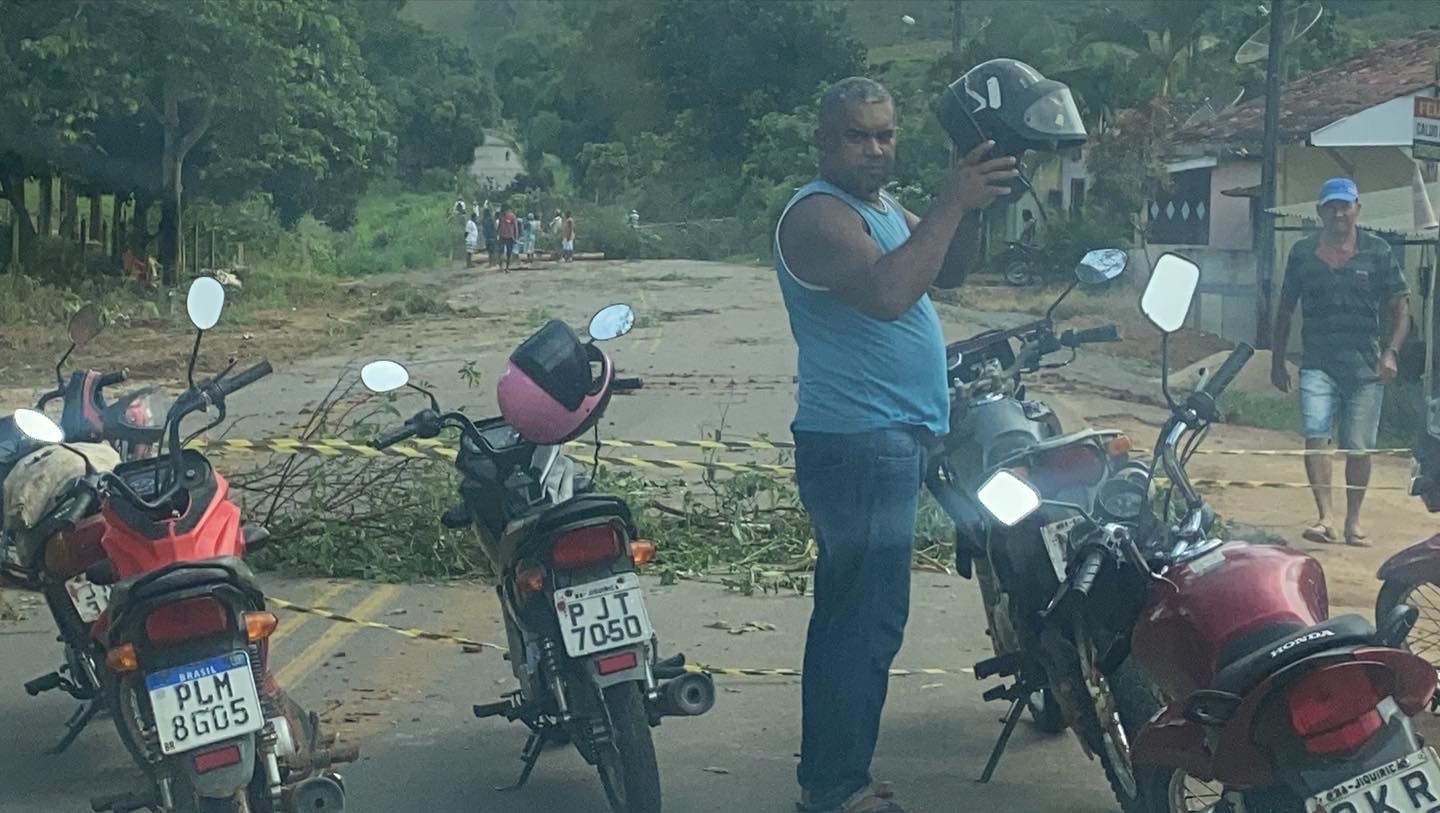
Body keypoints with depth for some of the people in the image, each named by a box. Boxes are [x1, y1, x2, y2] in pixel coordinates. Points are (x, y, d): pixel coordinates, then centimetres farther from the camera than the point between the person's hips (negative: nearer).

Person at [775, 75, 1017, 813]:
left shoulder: (884, 208, 17)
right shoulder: (818, 213, -15)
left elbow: (948, 274, 13)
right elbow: (886, 293, -31)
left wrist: (971, 206, -4)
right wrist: (948, 204, -26)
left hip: (890, 441, 11)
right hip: (860, 444, -11)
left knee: (847, 614, 15)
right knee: (871, 621, -9)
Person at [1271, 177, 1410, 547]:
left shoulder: (1377, 252, 3)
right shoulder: (1303, 253, 7)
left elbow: (1401, 309, 4)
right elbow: (1285, 310, 15)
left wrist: (1391, 352, -11)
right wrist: (1277, 361, 14)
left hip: (1365, 364, -1)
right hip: (1318, 363, 1)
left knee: (1359, 447, 3)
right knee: (1316, 436, -16)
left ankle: (1353, 521, 18)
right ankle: (1325, 517, -17)